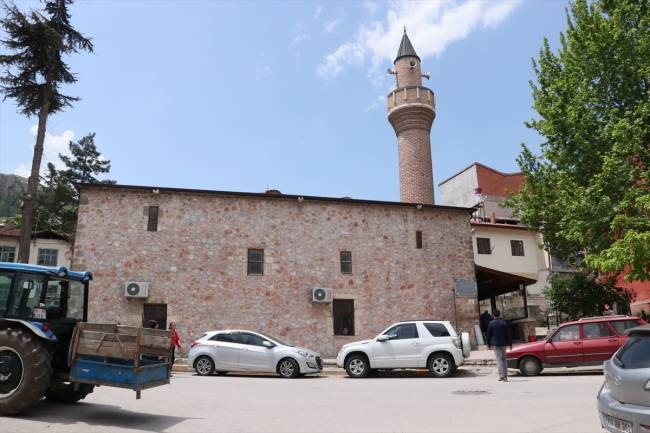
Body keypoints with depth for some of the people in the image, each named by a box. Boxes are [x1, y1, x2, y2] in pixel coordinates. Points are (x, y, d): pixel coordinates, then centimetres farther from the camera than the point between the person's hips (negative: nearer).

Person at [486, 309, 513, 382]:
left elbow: (489, 334, -1)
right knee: (503, 359, 16)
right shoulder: (504, 323, 0)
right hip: (503, 343, 3)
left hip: (495, 344, -3)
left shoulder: (491, 323, -5)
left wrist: (489, 344, 9)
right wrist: (510, 344, 8)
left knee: (499, 359, -1)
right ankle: (505, 376, 16)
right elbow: (508, 334, 1)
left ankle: (501, 376, -8)